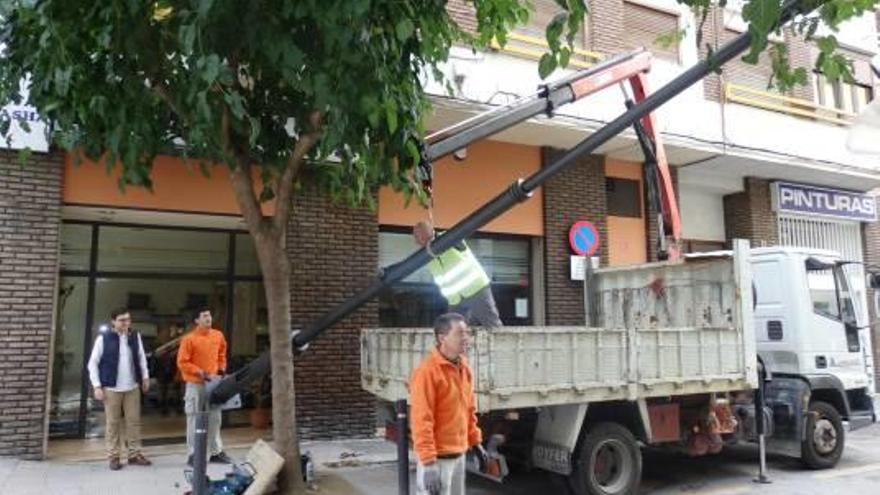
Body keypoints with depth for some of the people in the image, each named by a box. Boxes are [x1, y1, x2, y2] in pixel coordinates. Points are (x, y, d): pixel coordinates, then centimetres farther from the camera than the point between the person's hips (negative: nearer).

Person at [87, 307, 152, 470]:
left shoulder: (135, 337, 5)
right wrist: (97, 386, -8)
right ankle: (114, 457, 15)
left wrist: (145, 377, 11)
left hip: (132, 387, 3)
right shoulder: (103, 338, -6)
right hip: (111, 388, -3)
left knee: (134, 421, 7)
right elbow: (92, 363, -3)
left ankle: (135, 454, 16)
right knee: (113, 423, 4)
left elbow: (141, 357, 17)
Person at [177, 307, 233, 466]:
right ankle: (193, 455, 11)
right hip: (195, 384, -5)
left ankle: (216, 452, 20)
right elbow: (182, 362, -13)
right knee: (194, 419, 2)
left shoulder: (218, 335, 5)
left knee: (215, 418, 10)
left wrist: (221, 370, 8)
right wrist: (201, 373, -17)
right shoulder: (189, 339, -12)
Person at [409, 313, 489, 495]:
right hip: (438, 457, -8)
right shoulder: (427, 371, -19)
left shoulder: (464, 369, 7)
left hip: (459, 454, 8)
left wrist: (475, 442, 17)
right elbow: (421, 420, -22)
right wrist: (428, 463, -24)